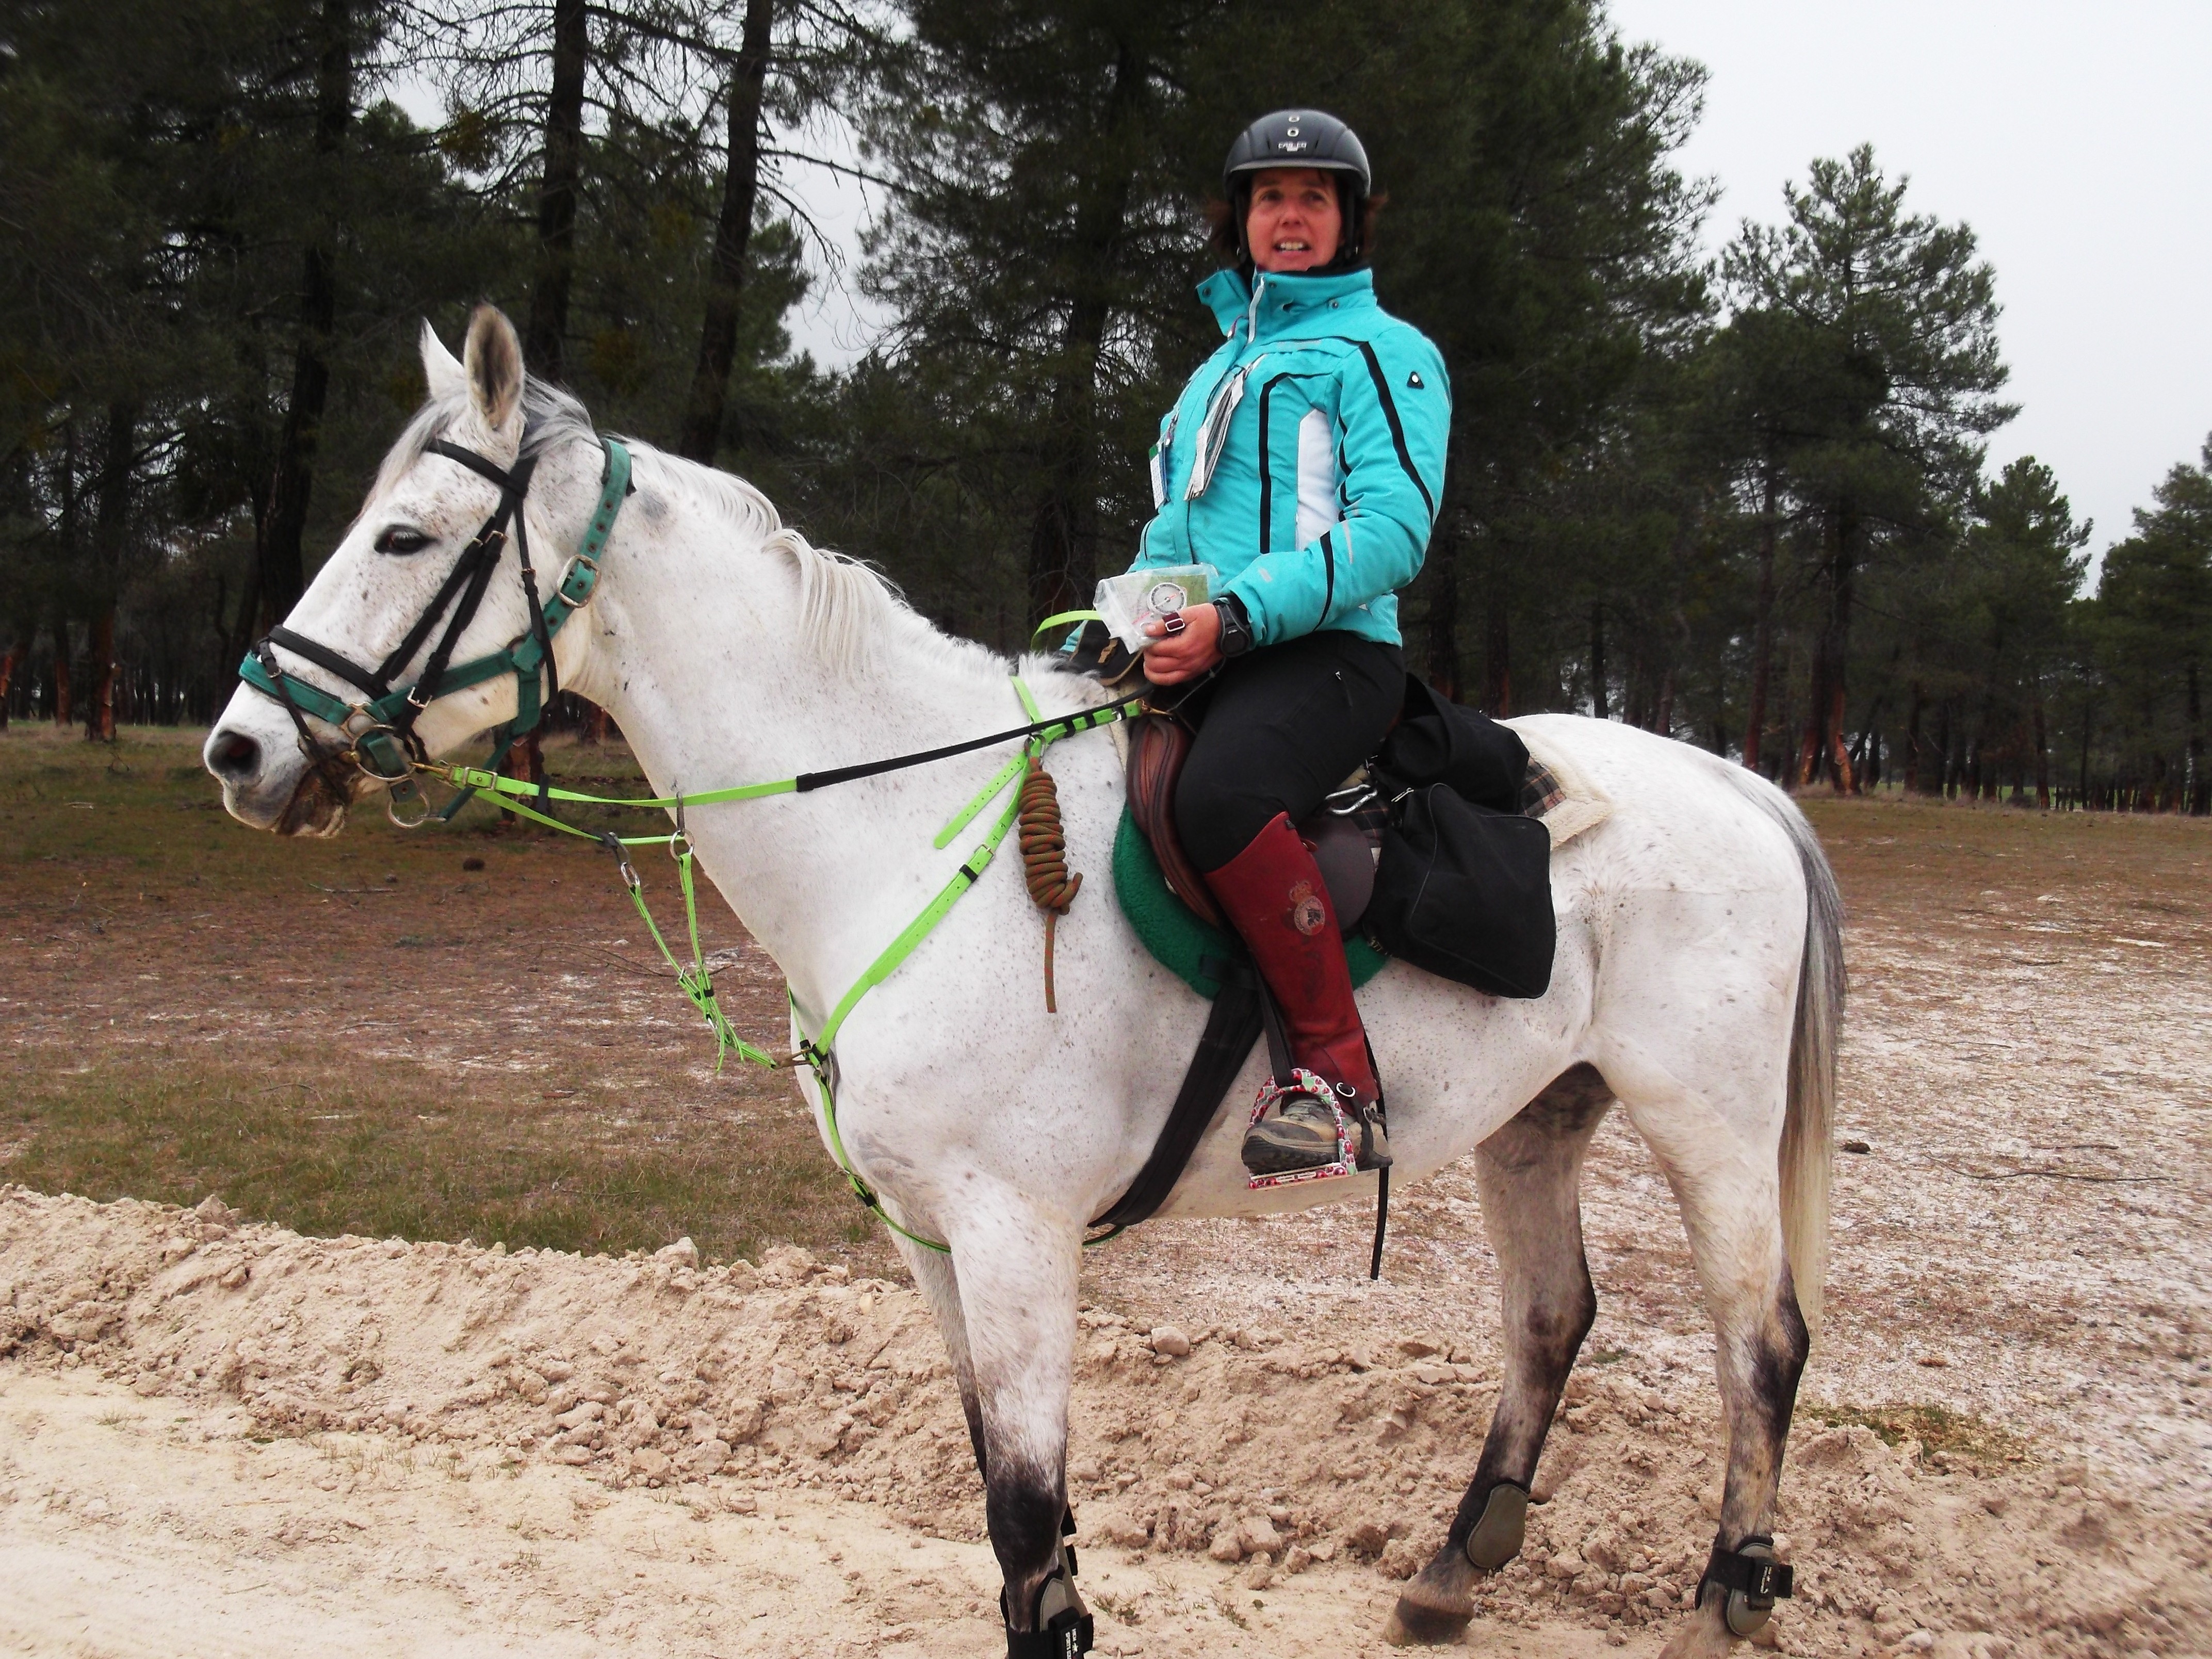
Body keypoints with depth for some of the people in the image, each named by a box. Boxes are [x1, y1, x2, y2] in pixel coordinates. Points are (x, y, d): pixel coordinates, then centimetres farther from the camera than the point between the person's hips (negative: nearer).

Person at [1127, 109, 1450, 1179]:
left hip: (1327, 651, -8)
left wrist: (1236, 619, -21)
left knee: (1220, 794, -37)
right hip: (1199, 660, 8)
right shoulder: (1215, 372, 28)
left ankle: (1337, 1072, -29)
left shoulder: (1383, 352, 5)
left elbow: (1391, 529, -9)